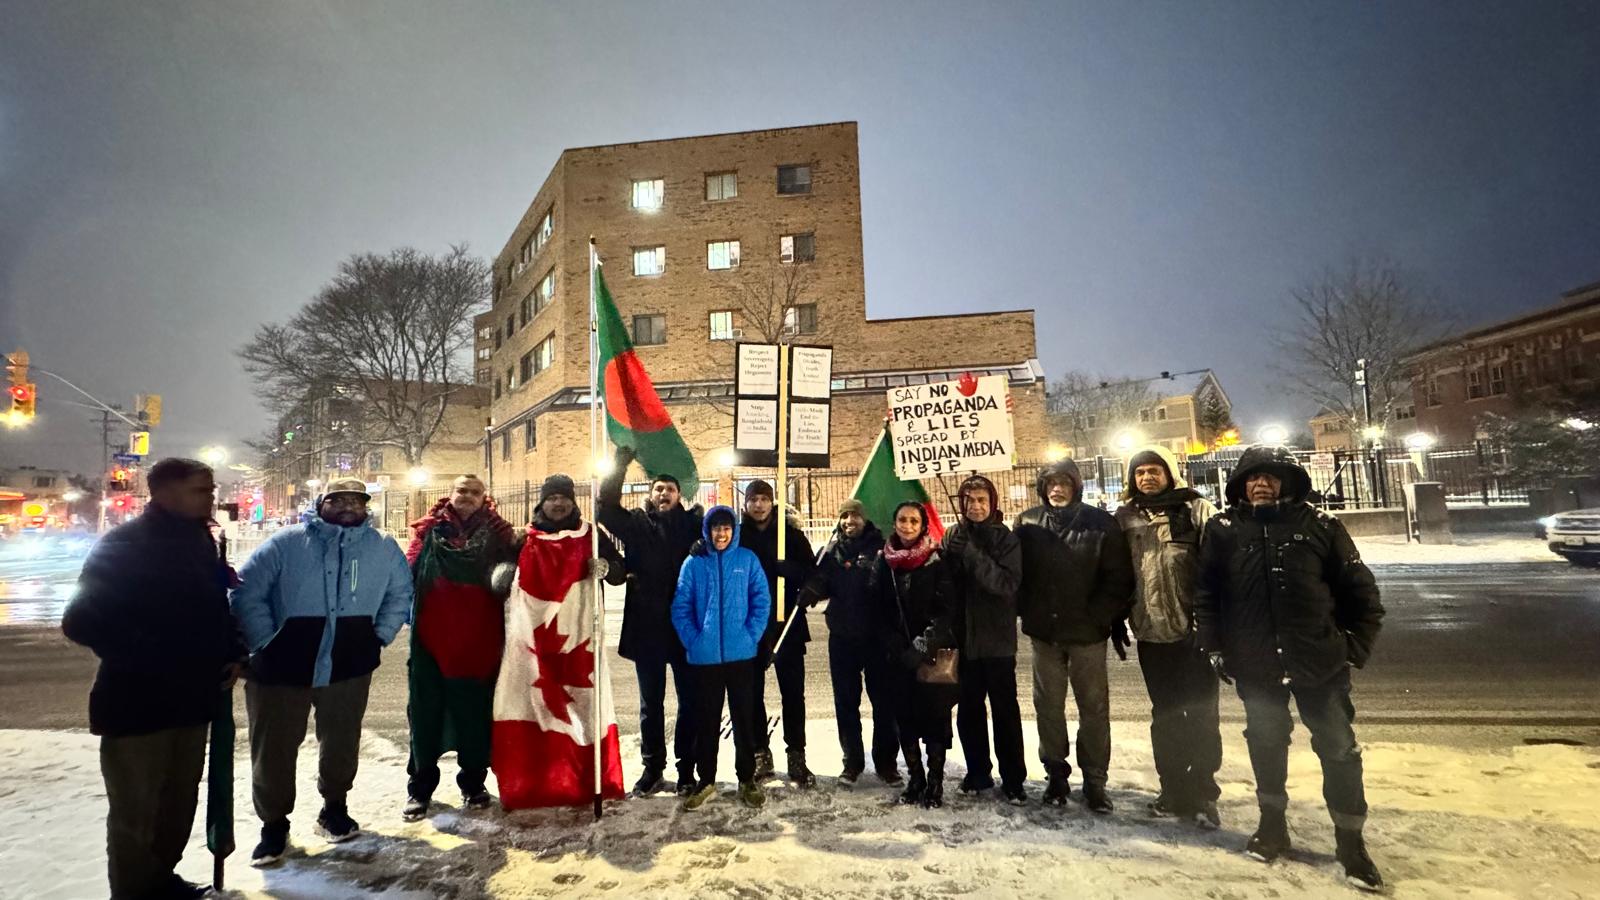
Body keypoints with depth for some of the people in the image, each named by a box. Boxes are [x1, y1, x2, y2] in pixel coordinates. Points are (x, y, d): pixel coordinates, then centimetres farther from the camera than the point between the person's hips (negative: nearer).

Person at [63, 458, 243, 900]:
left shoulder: (200, 543, 9)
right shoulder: (123, 545, -11)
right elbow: (82, 621, -15)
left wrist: (233, 653, 4)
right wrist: (142, 659, -19)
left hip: (191, 699, 7)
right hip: (136, 703, -6)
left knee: (179, 801, 17)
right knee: (135, 811, 5)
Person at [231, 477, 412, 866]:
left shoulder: (383, 549, 3)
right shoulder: (287, 542, -5)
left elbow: (400, 594, 13)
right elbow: (247, 591, -7)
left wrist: (380, 635, 4)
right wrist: (265, 643, -11)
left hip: (349, 665, 2)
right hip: (282, 664, -2)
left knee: (341, 742, 14)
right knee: (274, 747, 7)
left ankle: (334, 809, 35)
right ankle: (274, 824, 25)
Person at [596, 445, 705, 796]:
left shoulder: (691, 523, 5)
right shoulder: (636, 523, 7)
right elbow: (605, 507, -4)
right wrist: (619, 465, -9)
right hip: (647, 627, 1)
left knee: (690, 702, 7)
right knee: (650, 703, 13)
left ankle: (687, 770, 20)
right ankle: (652, 768, 26)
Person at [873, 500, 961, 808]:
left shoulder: (937, 560, -4)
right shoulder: (882, 562, 5)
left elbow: (948, 610, -9)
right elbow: (879, 612, 4)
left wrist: (923, 646, -16)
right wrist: (898, 649, -7)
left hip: (935, 655, -3)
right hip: (898, 657, 3)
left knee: (935, 717, 1)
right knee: (905, 718, 8)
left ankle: (935, 782, 15)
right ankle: (915, 778, 23)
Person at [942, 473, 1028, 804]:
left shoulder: (1006, 539, -6)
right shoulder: (953, 536, 3)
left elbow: (1008, 583, -19)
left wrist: (972, 555, -26)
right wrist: (950, 559, -18)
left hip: (997, 638, -3)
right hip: (964, 637, 3)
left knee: (1005, 709, 6)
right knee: (968, 709, 13)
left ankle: (1013, 779, 18)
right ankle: (977, 772, 28)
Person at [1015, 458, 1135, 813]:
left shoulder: (1100, 523, -5)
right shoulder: (1028, 523, 1)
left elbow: (1118, 577, -4)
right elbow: (1016, 572, 6)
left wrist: (1110, 619, -8)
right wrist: (1027, 612, 0)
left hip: (1088, 631, -2)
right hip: (1044, 631, 2)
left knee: (1094, 707, 7)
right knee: (1048, 706, 11)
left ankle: (1095, 779, 21)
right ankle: (1055, 773, 26)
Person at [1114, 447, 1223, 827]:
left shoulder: (1195, 508, 0)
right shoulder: (1125, 517, 7)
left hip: (1193, 626, -3)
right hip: (1151, 629, 3)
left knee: (1202, 713, 5)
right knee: (1165, 714, 13)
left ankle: (1203, 793, 18)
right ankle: (1173, 789, 26)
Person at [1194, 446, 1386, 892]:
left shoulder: (1318, 526, -3)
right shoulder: (1222, 530, -2)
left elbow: (1359, 588, 3)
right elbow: (1205, 593, 1)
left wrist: (1357, 646, 0)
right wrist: (1214, 648, -2)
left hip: (1321, 660, 0)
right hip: (1256, 665, 1)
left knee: (1339, 750, 8)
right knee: (1266, 744, 15)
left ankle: (1350, 841, 25)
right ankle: (1272, 824, 34)